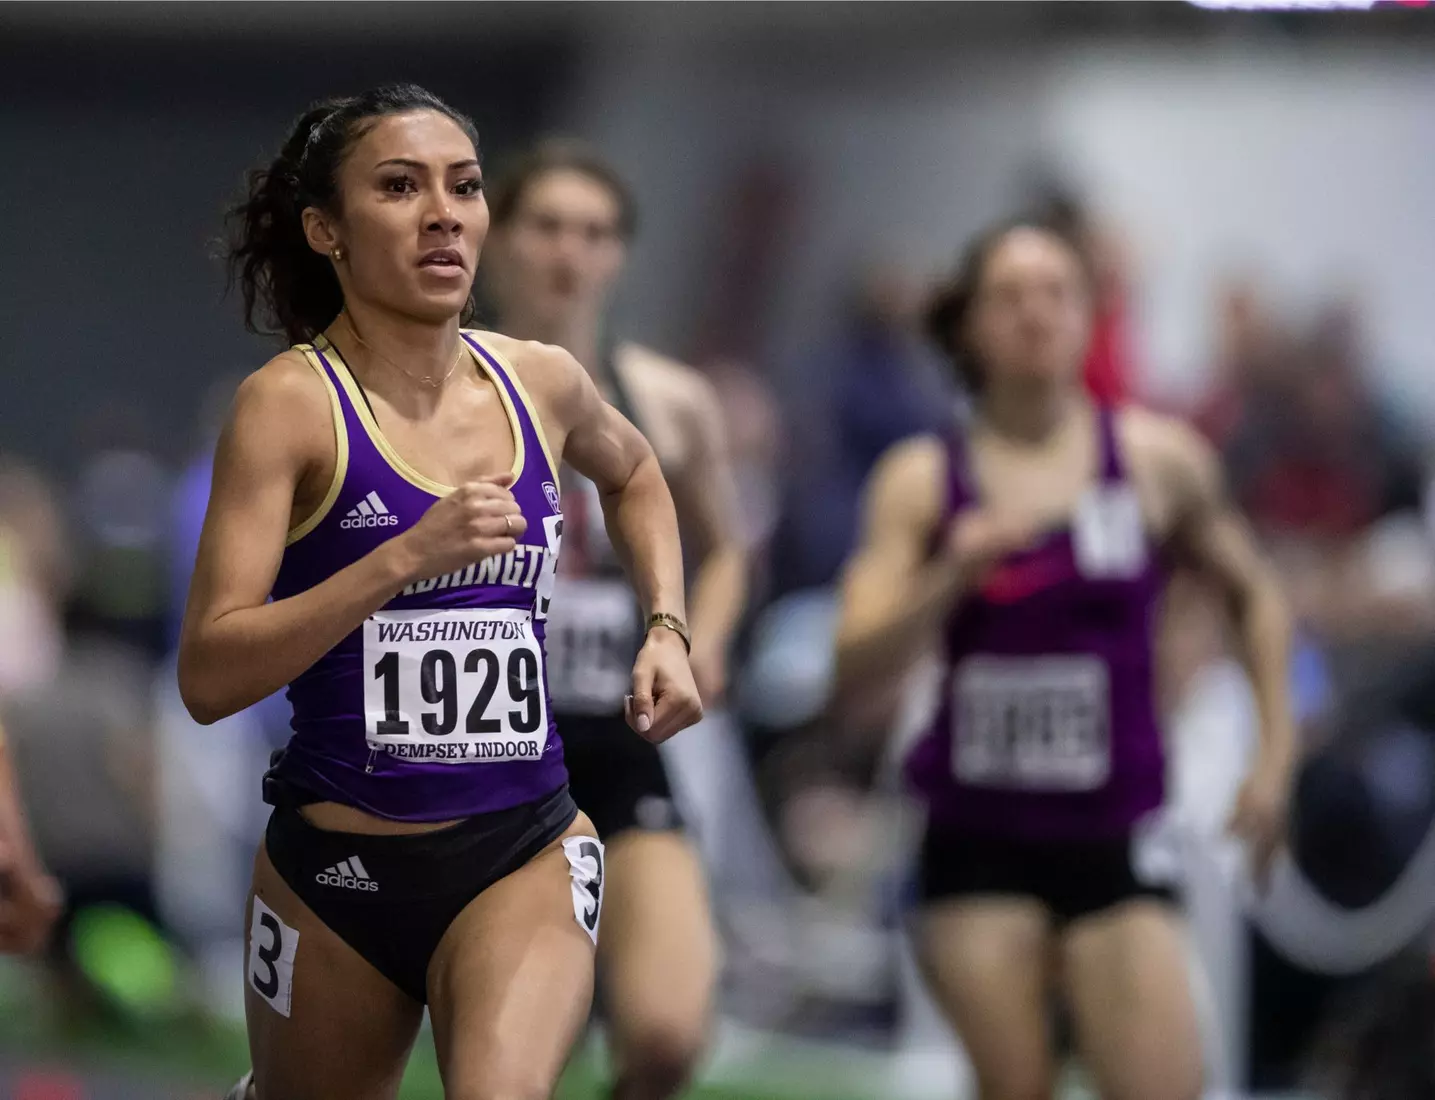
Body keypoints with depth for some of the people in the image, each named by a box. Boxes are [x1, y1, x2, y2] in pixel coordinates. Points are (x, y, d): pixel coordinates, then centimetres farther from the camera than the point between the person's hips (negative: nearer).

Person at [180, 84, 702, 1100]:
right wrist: (406, 558, -27)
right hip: (337, 868, -2)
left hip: (528, 854, 2)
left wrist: (667, 630, 16)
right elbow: (208, 677, -19)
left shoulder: (540, 382, 4)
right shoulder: (293, 400, -10)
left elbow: (633, 473, 31)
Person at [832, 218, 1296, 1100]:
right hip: (979, 837, 1)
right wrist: (955, 571, -21)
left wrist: (1276, 754, 9)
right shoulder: (922, 482, 1)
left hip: (1114, 834, 0)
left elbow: (1254, 596, 16)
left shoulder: (1159, 460, 0)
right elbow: (855, 672, -7)